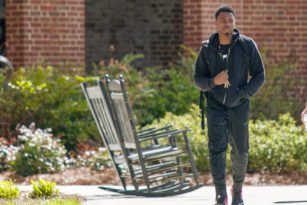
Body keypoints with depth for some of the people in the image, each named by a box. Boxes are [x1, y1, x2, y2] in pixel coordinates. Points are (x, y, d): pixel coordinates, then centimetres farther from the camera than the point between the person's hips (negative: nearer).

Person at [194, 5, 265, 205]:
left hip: (239, 106, 0)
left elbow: (259, 75, 2)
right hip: (216, 106, 0)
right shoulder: (207, 48, -1)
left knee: (240, 151, 7)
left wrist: (244, 93, -12)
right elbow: (198, 78, 7)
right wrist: (213, 81, -14)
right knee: (217, 149, -11)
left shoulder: (247, 45, -3)